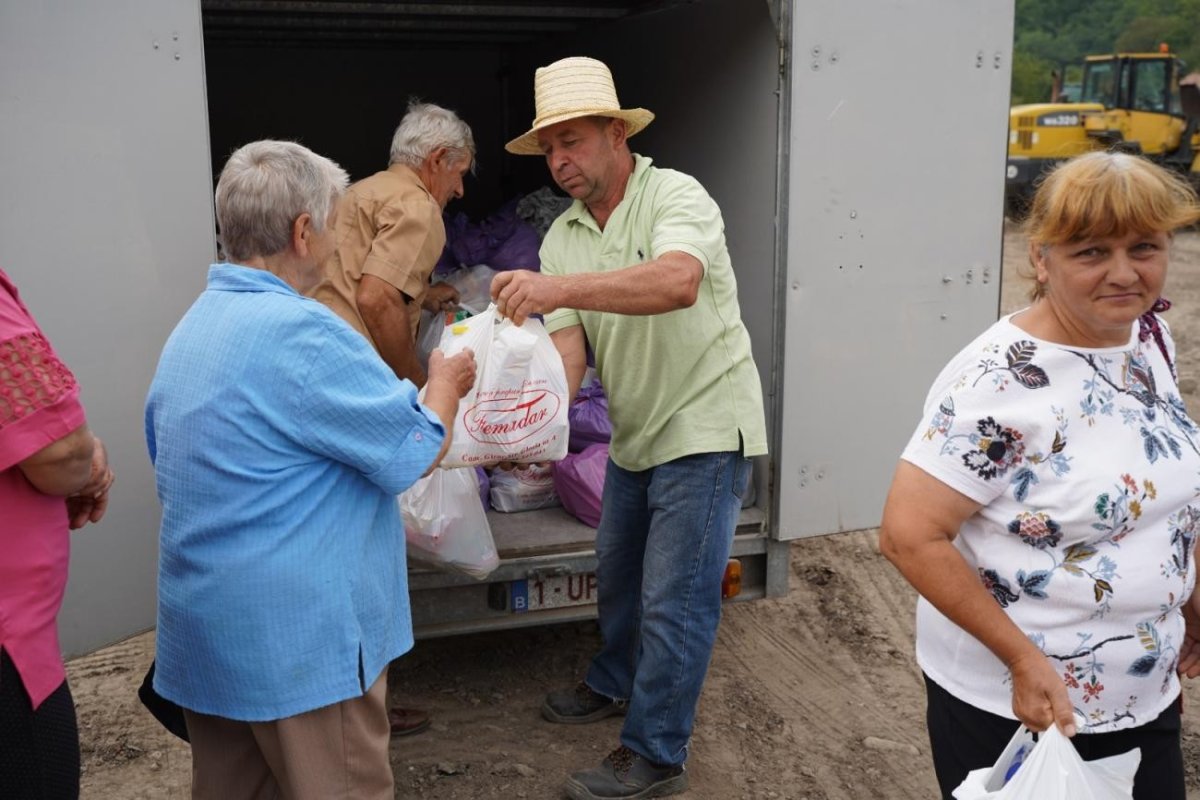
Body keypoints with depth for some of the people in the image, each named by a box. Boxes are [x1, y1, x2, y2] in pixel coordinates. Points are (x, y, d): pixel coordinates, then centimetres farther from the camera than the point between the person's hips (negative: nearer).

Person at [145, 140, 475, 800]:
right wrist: (445, 384, 4)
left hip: (201, 625, 9)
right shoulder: (300, 331, -21)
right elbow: (415, 454, -15)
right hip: (299, 639, -9)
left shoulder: (191, 327, 8)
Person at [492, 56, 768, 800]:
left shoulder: (676, 196, -18)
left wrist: (560, 287, -49)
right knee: (618, 572, 23)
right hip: (635, 432, 8)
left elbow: (677, 282, -39)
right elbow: (568, 347, -6)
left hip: (704, 427, -7)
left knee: (674, 599, -3)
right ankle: (617, 684, 47)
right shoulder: (562, 238, 2)